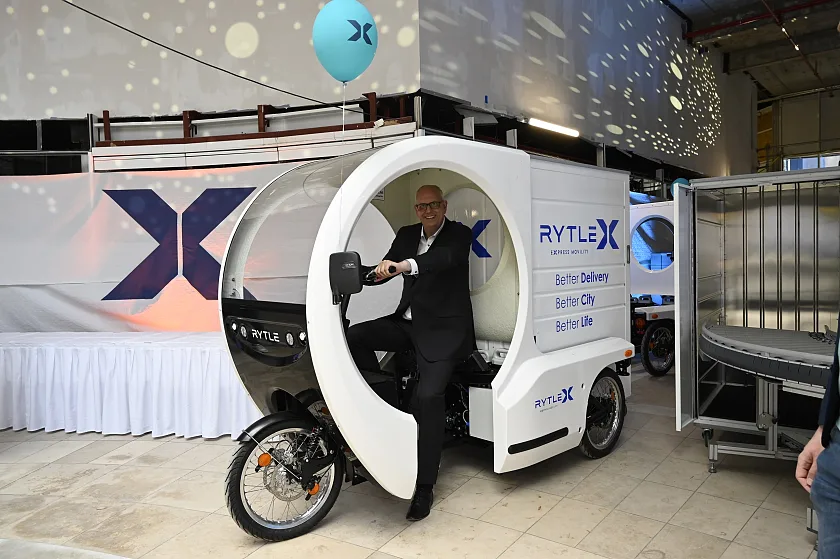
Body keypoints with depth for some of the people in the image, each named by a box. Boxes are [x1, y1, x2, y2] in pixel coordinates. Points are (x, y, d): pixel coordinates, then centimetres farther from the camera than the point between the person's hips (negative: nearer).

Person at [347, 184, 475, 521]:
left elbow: (446, 257, -25)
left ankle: (425, 486, -9)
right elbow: (384, 270, 7)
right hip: (407, 323, 6)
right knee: (353, 336, -16)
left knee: (428, 397, -21)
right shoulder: (406, 235, 15)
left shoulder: (459, 234, -3)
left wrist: (405, 265, -44)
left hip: (443, 329, -6)